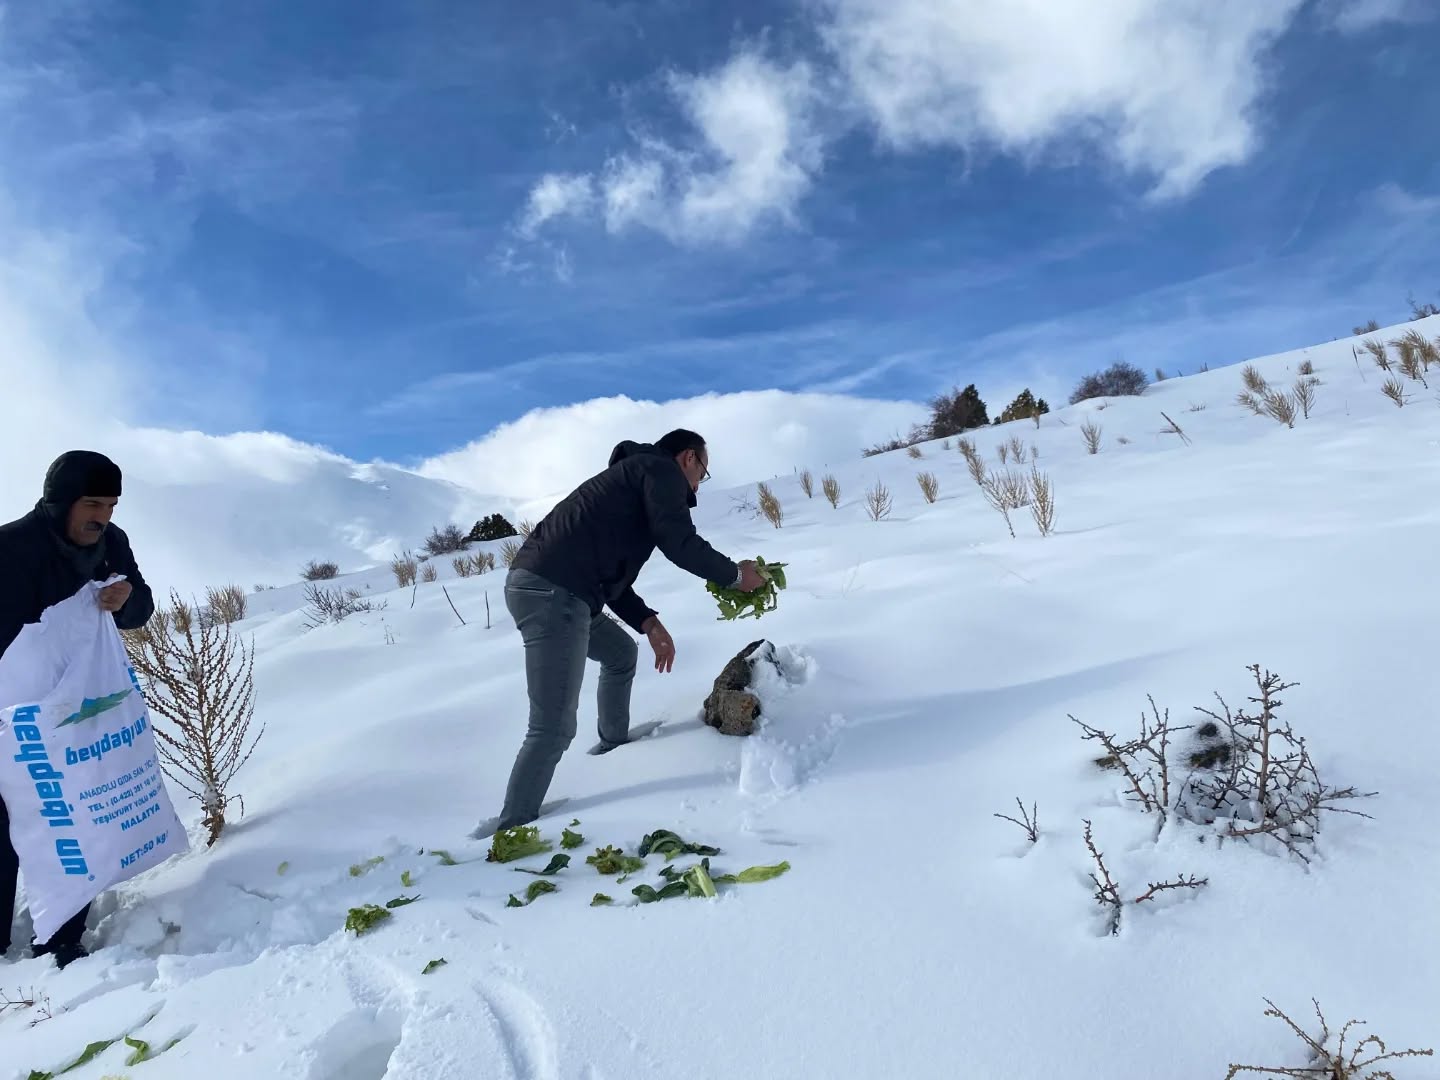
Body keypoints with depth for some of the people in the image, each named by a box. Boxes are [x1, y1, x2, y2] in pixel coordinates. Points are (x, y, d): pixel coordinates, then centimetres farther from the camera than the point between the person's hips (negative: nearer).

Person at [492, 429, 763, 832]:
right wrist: (736, 575, 6)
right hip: (552, 593, -11)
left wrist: (647, 623, 18)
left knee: (621, 654, 32)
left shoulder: (633, 475, 29)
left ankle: (614, 742, 47)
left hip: (542, 588, 11)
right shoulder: (661, 469, 3)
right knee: (555, 727, -8)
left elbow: (608, 573, 26)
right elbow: (679, 543, -10)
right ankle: (513, 828, -1)